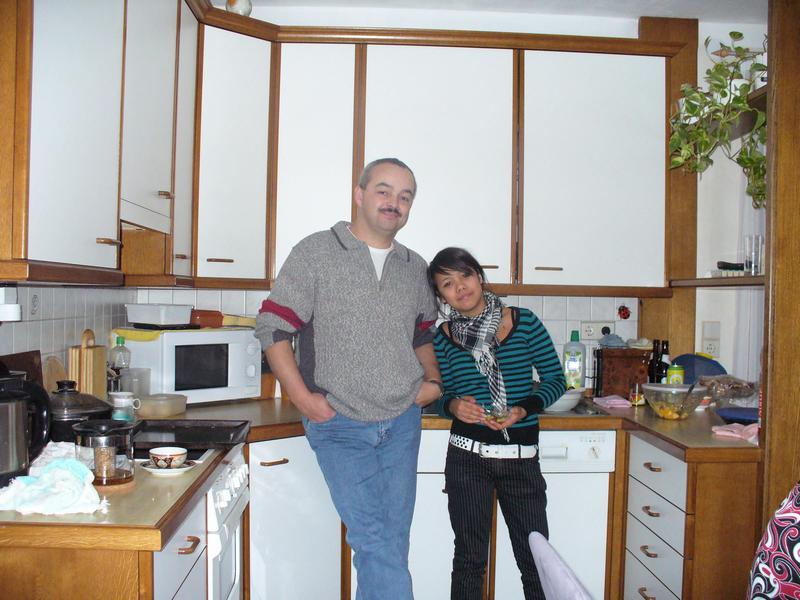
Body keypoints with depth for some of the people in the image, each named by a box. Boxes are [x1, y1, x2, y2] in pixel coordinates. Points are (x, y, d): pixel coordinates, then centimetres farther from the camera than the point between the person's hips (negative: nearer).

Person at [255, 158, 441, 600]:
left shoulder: (415, 268, 10)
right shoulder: (315, 253, -5)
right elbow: (272, 327, -6)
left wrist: (432, 381, 6)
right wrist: (303, 398, -12)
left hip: (403, 422, 5)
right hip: (339, 425, -4)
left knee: (392, 542, 12)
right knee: (374, 540, -9)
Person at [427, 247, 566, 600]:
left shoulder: (524, 322, -3)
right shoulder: (443, 336, 1)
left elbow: (555, 379, 1)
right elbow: (440, 395, 10)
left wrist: (524, 409, -15)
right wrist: (452, 406, -12)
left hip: (521, 456, -1)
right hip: (467, 457, 1)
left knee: (535, 557, 6)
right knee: (469, 557, 12)